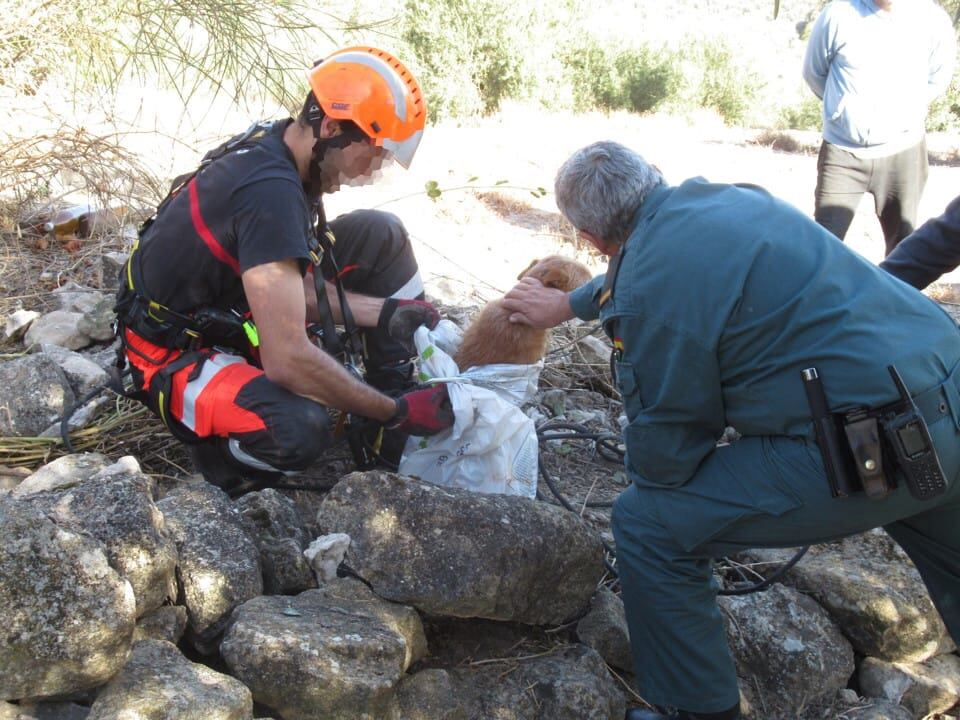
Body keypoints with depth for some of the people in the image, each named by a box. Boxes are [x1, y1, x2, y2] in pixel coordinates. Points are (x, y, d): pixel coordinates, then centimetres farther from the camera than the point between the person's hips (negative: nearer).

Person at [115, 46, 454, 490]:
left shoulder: (278, 146, -3)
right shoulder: (271, 191, -32)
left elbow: (299, 291, 5)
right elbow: (287, 360, -35)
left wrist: (385, 312, -7)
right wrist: (395, 413, -26)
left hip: (233, 313, 9)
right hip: (177, 352, -9)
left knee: (381, 237, 2)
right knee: (299, 429, -39)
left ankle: (403, 385, 6)